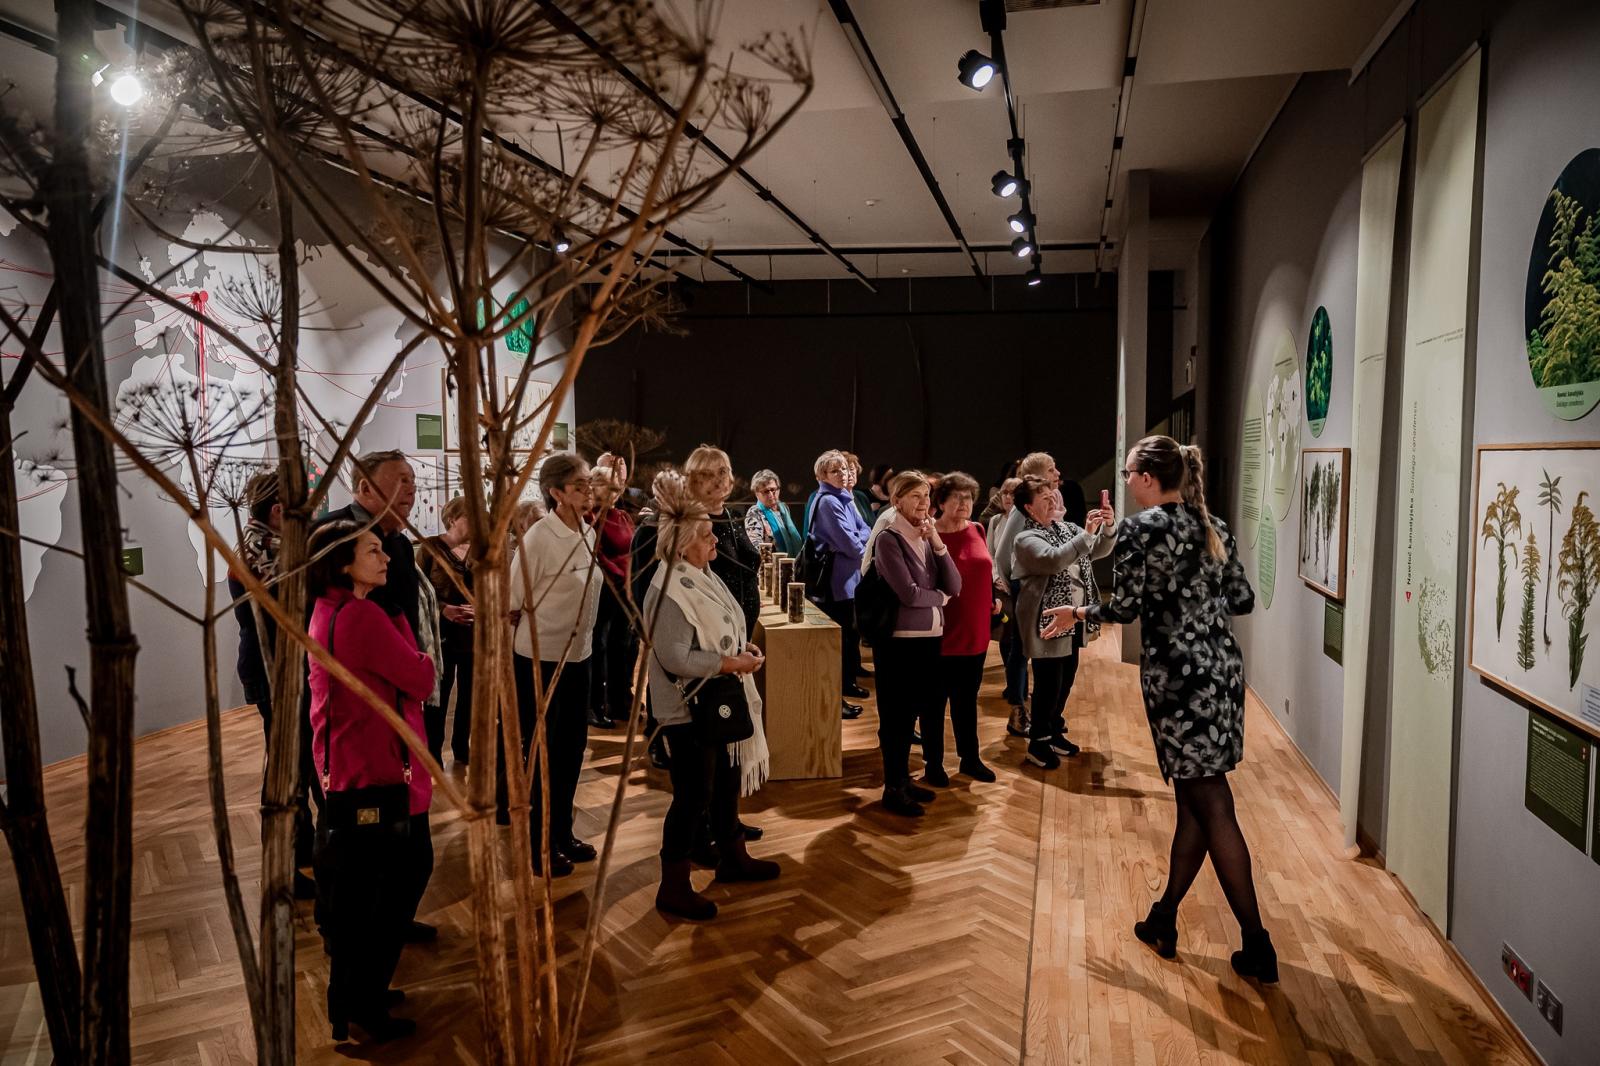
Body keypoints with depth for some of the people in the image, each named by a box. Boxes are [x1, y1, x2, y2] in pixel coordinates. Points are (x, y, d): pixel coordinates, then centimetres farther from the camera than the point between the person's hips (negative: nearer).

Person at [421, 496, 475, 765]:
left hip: (475, 634, 4)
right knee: (438, 696, 0)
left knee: (469, 694, 12)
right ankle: (432, 754, 11)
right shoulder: (431, 547, -5)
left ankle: (462, 748, 27)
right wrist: (444, 609, -20)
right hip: (441, 633, -4)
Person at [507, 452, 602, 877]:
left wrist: (578, 636, 15)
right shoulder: (538, 539, -20)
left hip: (576, 656, 7)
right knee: (543, 751, 5)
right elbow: (512, 602, -14)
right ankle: (542, 846, 20)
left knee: (573, 746, 15)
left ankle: (563, 833, 32)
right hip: (540, 660, -7)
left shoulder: (588, 533, 2)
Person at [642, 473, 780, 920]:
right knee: (694, 795, 0)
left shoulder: (702, 575, 7)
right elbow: (676, 657, -29)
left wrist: (741, 647, 1)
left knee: (727, 781, 21)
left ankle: (732, 858, 40)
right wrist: (732, 662, -22)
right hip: (688, 708, -10)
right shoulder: (671, 591, -24)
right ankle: (673, 888, 14)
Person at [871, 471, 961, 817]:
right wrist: (940, 598, -2)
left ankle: (903, 779, 29)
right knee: (896, 715, 3)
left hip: (930, 637, 7)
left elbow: (954, 587, 1)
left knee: (914, 712, 16)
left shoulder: (928, 538, 8)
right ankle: (893, 788, 14)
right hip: (900, 640, -7)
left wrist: (938, 544, -9)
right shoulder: (889, 539, -11)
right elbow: (909, 593, -19)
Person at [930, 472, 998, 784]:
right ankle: (933, 763, 19)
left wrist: (994, 598, 8)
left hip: (975, 632, 6)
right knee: (935, 700, 6)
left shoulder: (977, 530, 7)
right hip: (941, 633, -6)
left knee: (967, 698, 18)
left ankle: (970, 758, 30)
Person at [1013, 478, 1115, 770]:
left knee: (1066, 681, 16)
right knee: (1048, 684, -3)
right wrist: (1086, 533, -30)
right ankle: (1038, 742, 11)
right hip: (1047, 623, -8)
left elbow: (1098, 550, 8)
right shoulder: (1026, 539, -14)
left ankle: (1054, 731, 32)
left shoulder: (1067, 528, 9)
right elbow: (1054, 560, -30)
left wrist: (1108, 528, -12)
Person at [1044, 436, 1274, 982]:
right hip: (1222, 668, 7)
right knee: (1194, 799, 13)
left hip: (1177, 675, -7)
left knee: (1211, 805, -1)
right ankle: (1163, 920, 26)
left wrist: (1078, 612, 6)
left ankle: (1257, 945, 4)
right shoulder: (1215, 528, 10)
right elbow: (1243, 598, 12)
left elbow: (1125, 608, -12)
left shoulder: (1139, 530, -9)